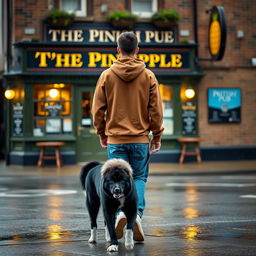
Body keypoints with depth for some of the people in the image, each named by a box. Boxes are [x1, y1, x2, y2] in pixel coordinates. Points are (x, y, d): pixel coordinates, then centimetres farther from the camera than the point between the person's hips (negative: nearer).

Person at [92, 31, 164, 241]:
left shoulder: (107, 76, -1)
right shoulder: (148, 76, -1)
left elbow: (98, 109, 1)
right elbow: (156, 109, -1)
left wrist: (102, 133, 14)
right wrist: (157, 136, 8)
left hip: (115, 139, 0)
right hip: (141, 139, 0)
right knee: (139, 177, 12)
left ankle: (121, 211, -16)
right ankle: (137, 213, -7)